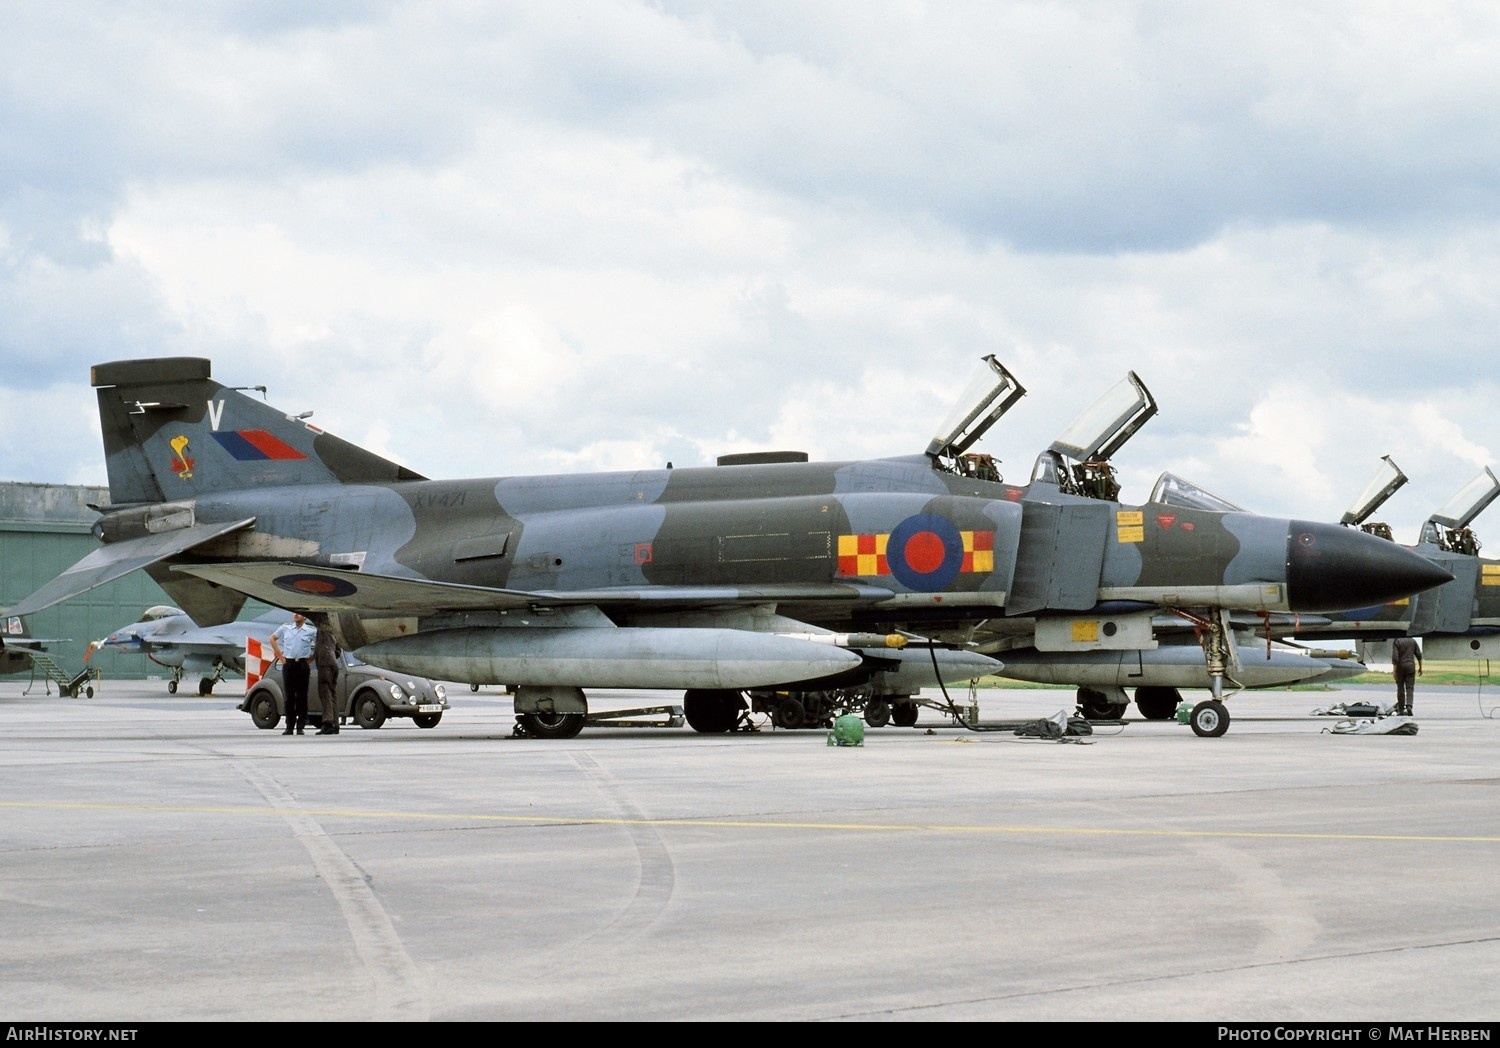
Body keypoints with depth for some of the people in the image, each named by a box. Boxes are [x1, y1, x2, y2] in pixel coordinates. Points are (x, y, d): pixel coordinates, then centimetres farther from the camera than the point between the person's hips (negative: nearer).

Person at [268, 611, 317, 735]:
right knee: (289, 696, 3)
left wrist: (311, 659, 4)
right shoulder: (285, 628, 7)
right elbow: (272, 639, 20)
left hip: (302, 664, -2)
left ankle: (300, 727, 3)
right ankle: (289, 727, 7)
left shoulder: (312, 631, 1)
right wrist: (280, 656, 12)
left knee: (302, 696, -1)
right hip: (288, 664, 2)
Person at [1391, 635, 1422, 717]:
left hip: (1400, 667, -2)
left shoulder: (1396, 641, -6)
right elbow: (1419, 655, 8)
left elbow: (1395, 657, -14)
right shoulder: (1413, 640, 6)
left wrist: (1394, 670, -13)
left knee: (1400, 688, 9)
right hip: (1411, 665, 2)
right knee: (1410, 688, 0)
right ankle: (1409, 706, -22)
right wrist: (1420, 667, 17)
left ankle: (1401, 710, 13)